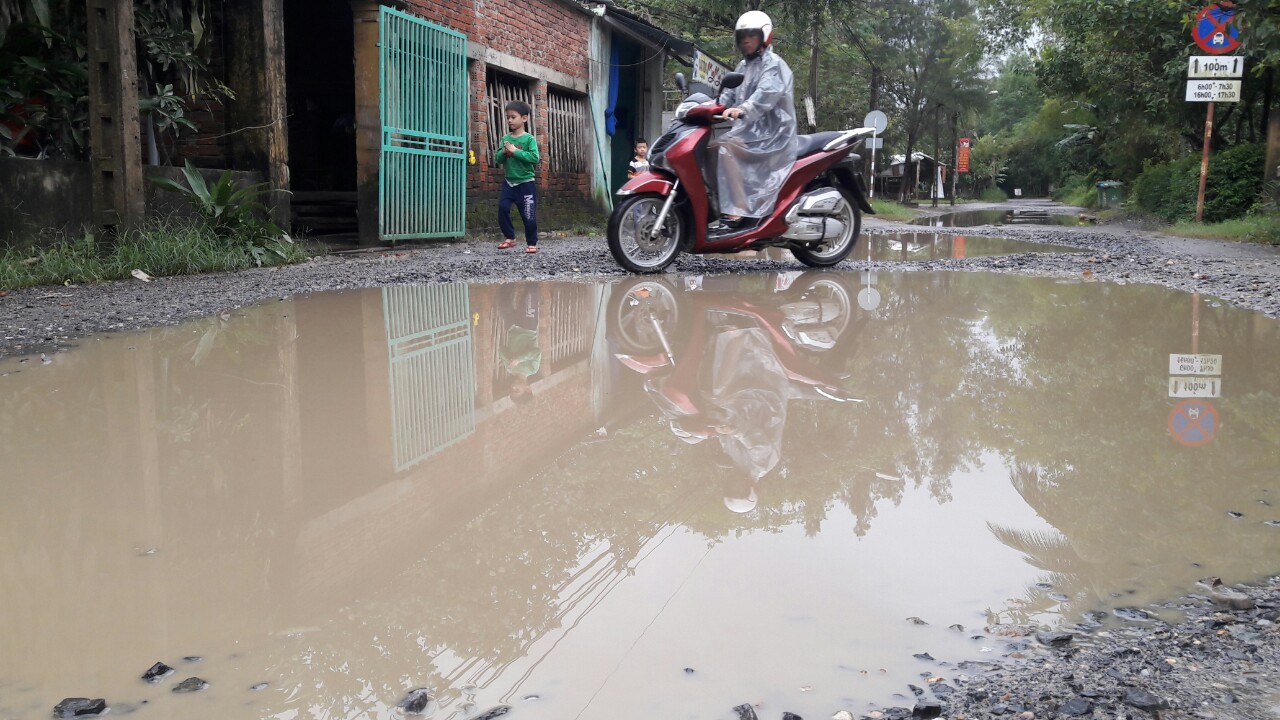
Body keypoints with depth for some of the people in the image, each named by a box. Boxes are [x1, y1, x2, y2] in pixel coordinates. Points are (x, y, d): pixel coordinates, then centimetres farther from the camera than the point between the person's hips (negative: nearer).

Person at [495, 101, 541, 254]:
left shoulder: (529, 139, -8)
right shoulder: (505, 138, 5)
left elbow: (535, 158, -21)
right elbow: (499, 159, 7)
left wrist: (515, 151, -21)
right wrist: (504, 152, -14)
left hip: (526, 183, -4)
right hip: (509, 182, 4)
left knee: (528, 215, 1)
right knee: (502, 207, -8)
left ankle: (532, 243, 15)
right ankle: (509, 237, 7)